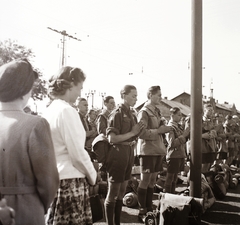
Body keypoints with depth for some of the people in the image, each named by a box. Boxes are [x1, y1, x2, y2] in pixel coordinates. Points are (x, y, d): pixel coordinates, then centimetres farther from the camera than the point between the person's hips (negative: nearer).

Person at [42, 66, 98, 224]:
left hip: (53, 177, 9)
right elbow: (78, 153, -17)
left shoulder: (50, 110, 9)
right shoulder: (67, 111, -16)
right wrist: (92, 175, -1)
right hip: (70, 180, -8)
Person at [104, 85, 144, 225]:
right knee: (113, 193, 1)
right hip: (118, 154, -8)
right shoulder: (117, 113, -12)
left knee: (121, 192, 15)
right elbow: (112, 138, -20)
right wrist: (132, 133, -16)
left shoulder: (131, 114, 12)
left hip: (129, 154, 8)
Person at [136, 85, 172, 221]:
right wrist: (159, 130, -21)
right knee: (145, 180, -1)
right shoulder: (144, 112, -11)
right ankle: (142, 211, 8)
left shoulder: (157, 111, 14)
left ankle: (149, 209, 22)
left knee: (152, 180, 13)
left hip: (158, 149, 8)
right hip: (148, 150, -8)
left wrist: (165, 128, 4)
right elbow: (142, 133, -20)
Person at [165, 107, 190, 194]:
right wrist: (184, 135, -21)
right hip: (173, 156, -8)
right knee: (170, 178, 0)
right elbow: (172, 143, -21)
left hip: (180, 155, 8)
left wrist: (187, 133, 1)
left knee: (175, 178, 15)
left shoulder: (178, 126, 12)